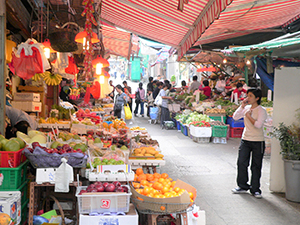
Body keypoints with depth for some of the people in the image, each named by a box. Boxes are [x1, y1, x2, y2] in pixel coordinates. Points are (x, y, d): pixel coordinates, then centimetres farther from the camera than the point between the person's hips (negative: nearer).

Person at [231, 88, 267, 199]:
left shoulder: (261, 110, -8)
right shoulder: (246, 108, 8)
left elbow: (258, 125, -19)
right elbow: (235, 117, 3)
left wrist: (249, 116, -11)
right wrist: (242, 106, -3)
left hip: (258, 141, -5)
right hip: (245, 140, 5)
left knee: (256, 166, 3)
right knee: (241, 162, 3)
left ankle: (255, 189, 14)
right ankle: (243, 186, 18)